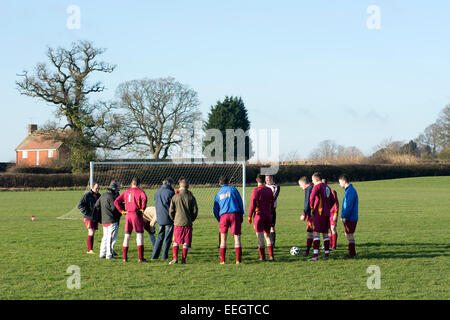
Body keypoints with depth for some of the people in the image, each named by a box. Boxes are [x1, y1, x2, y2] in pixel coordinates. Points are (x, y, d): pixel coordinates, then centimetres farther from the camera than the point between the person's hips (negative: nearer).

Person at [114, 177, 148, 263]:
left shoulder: (126, 192, 13)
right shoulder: (140, 191, -2)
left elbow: (116, 201, 8)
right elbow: (144, 198, -23)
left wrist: (122, 211, 8)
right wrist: (142, 209, -13)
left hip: (128, 215, 5)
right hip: (137, 214, -5)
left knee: (127, 236, 10)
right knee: (139, 235, -2)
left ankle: (125, 257, 10)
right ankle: (141, 258, -7)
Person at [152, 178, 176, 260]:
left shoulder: (157, 193, 11)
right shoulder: (170, 193, -10)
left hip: (159, 219, 6)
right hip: (168, 219, -6)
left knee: (160, 237, 13)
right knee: (168, 238, 2)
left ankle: (154, 255, 9)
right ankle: (165, 256, 1)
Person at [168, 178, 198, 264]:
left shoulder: (175, 197, -4)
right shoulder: (191, 197, -2)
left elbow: (171, 211, -2)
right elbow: (195, 210, 0)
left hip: (177, 222, 0)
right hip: (188, 223, 1)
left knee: (176, 242, 11)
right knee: (186, 243, 7)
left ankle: (175, 258, 0)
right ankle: (183, 260, 5)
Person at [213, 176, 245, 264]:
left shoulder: (218, 194, 16)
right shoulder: (233, 189, 8)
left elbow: (215, 210, 13)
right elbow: (240, 202, 6)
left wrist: (219, 220, 21)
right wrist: (241, 215, 13)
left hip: (223, 216, 2)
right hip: (234, 214, -2)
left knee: (223, 238, 9)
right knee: (237, 237, 0)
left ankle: (222, 260, 4)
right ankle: (238, 259, -6)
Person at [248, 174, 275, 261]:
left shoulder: (255, 190, -9)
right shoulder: (269, 190, 7)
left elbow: (252, 204, -12)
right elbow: (272, 204, 13)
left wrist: (249, 216, -6)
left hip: (259, 215, -5)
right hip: (268, 215, 5)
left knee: (260, 237, -2)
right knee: (267, 235, 15)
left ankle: (262, 257, -3)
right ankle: (271, 255, 9)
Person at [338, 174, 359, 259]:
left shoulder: (350, 191, -17)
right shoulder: (349, 190, 16)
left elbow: (349, 206, -21)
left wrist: (344, 216, -19)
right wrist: (343, 216, 19)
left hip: (350, 219, -10)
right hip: (349, 218, 10)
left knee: (350, 235, -5)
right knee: (348, 235, 14)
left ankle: (352, 253, 0)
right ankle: (352, 253, 20)